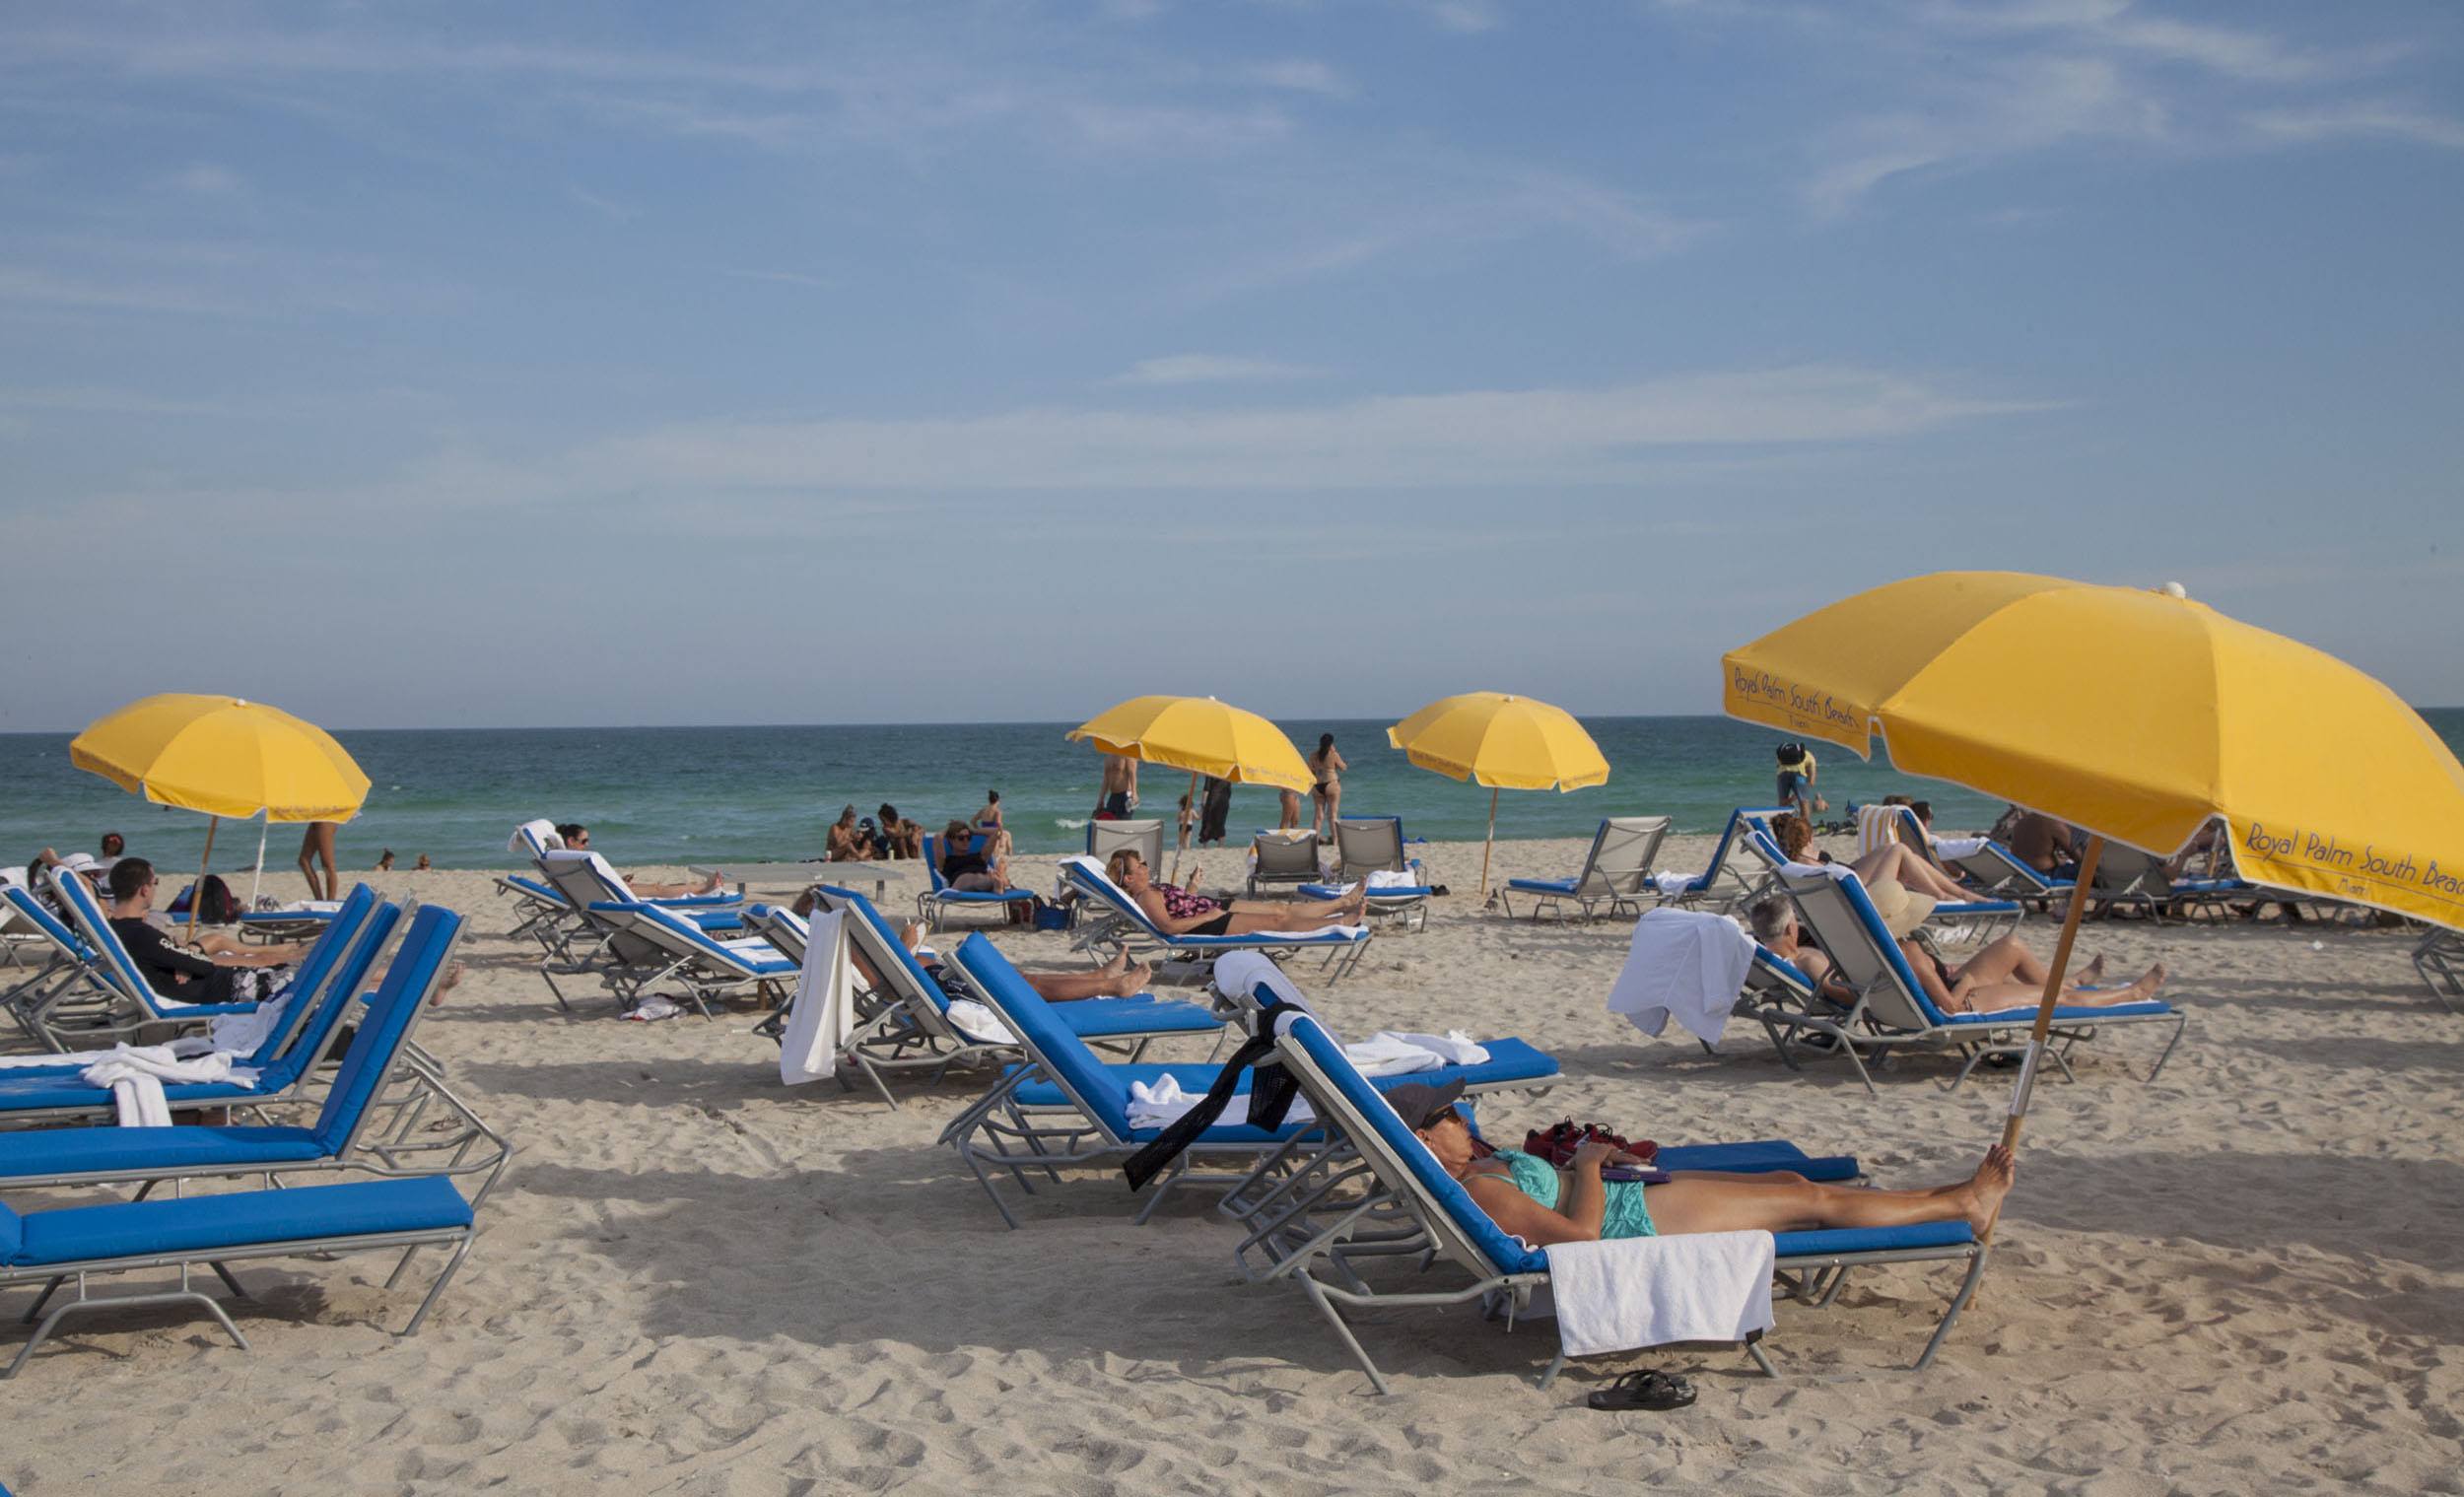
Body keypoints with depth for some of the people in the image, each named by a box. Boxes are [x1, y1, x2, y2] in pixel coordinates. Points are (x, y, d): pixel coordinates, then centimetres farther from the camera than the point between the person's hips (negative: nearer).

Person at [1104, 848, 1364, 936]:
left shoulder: (1152, 889, 14)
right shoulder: (1146, 896, -17)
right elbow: (1168, 926, -29)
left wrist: (1192, 885, 12)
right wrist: (1207, 916, -23)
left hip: (1216, 909, 11)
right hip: (1213, 926, -11)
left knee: (1281, 906, 10)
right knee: (1278, 919, -8)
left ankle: (1343, 903, 15)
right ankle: (1344, 921, -3)